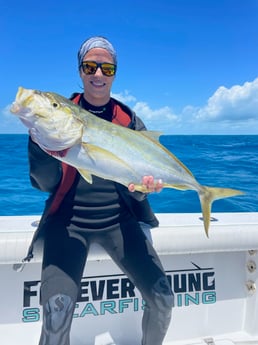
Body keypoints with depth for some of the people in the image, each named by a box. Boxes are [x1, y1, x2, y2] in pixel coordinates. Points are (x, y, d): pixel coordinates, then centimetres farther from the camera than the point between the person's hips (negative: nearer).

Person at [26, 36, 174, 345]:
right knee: (57, 309, -22)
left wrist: (144, 186, -22)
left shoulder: (129, 121, 2)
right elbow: (47, 184, -7)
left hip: (119, 220, 2)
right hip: (68, 220, -1)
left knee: (162, 298, -5)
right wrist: (39, 139, -23)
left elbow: (134, 192, 1)